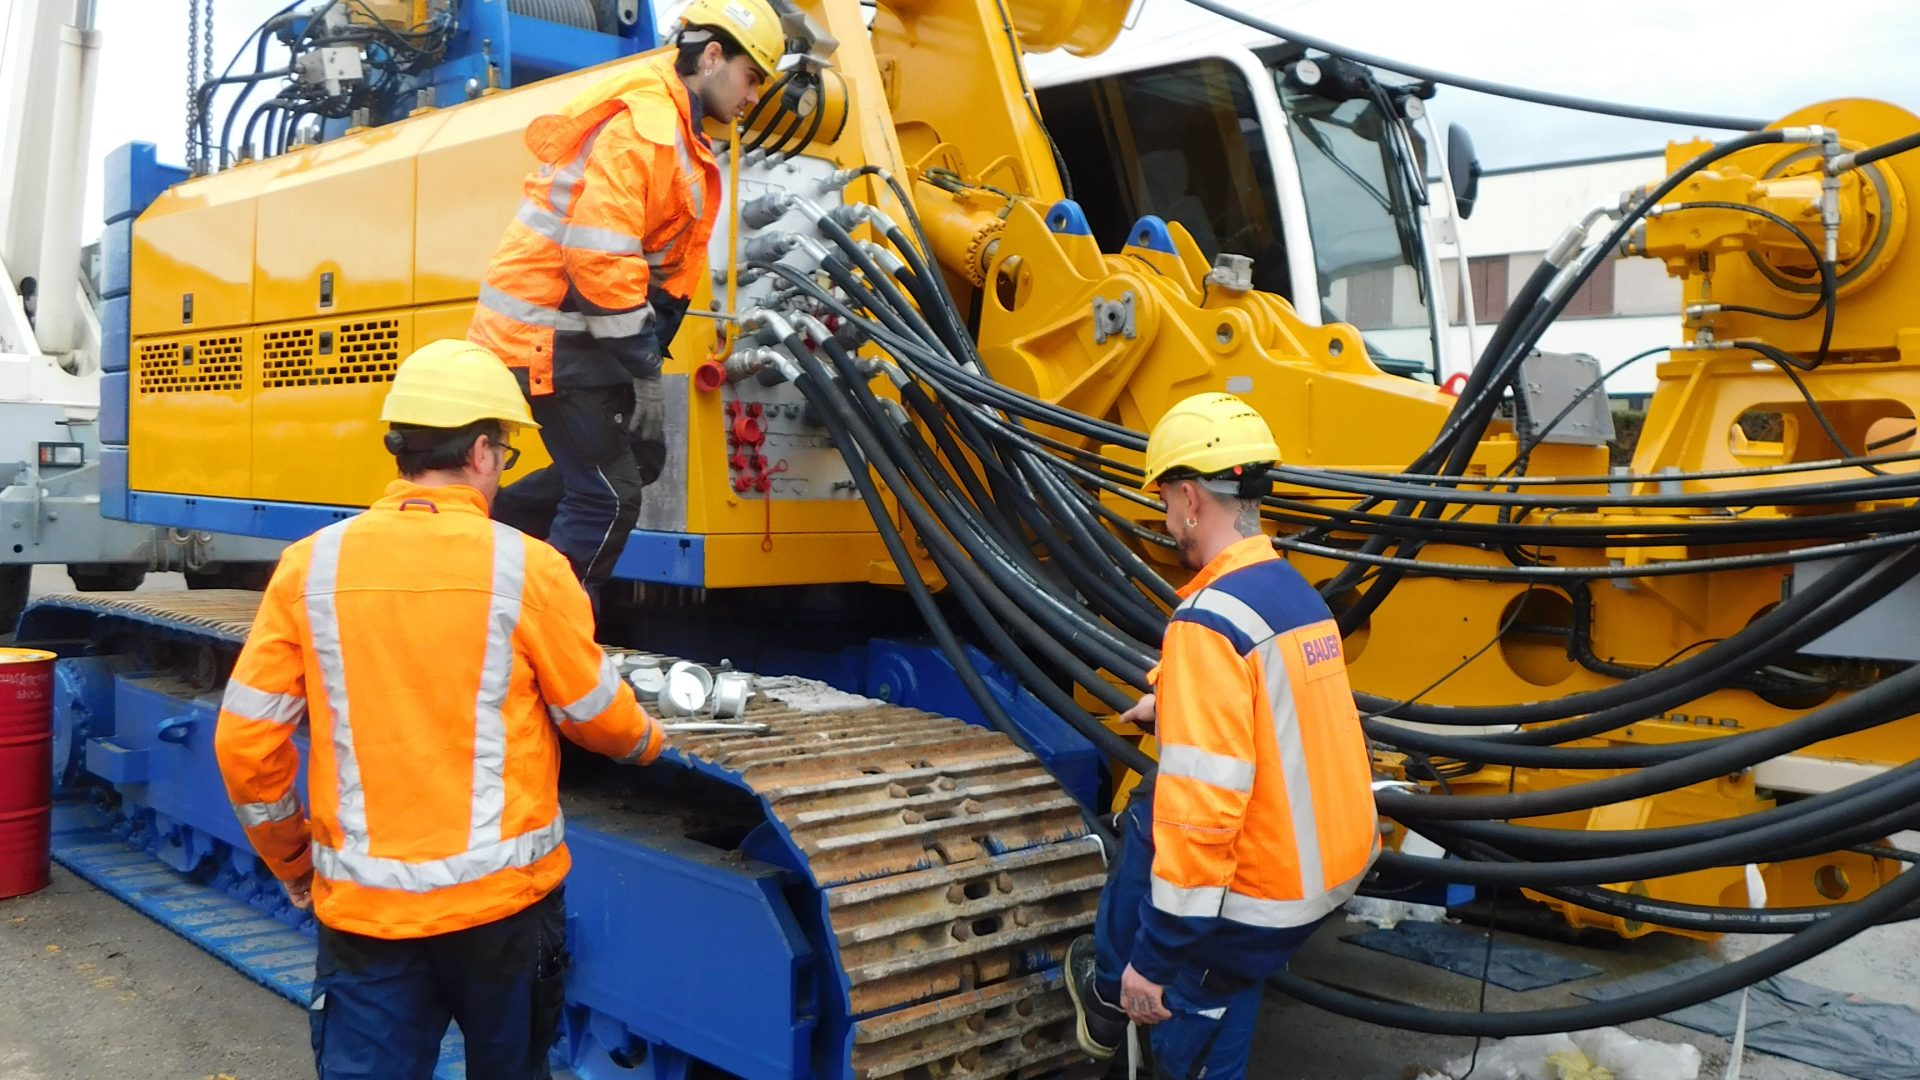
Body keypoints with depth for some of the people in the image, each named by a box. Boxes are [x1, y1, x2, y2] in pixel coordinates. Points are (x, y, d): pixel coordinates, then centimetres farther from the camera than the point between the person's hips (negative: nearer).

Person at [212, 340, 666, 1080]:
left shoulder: (311, 566, -4)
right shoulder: (527, 568, -11)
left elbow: (245, 740, -1)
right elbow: (596, 715, 0)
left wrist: (289, 859, 15)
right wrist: (646, 741, 23)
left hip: (364, 902, 2)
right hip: (501, 894, -1)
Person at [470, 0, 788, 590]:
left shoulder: (677, 135, 15)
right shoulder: (643, 124, -19)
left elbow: (666, 267, 16)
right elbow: (599, 255, -27)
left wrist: (648, 356, 10)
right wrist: (642, 370, -21)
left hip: (578, 326, 10)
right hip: (548, 332, -10)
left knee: (640, 459, 18)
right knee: (609, 499, -7)